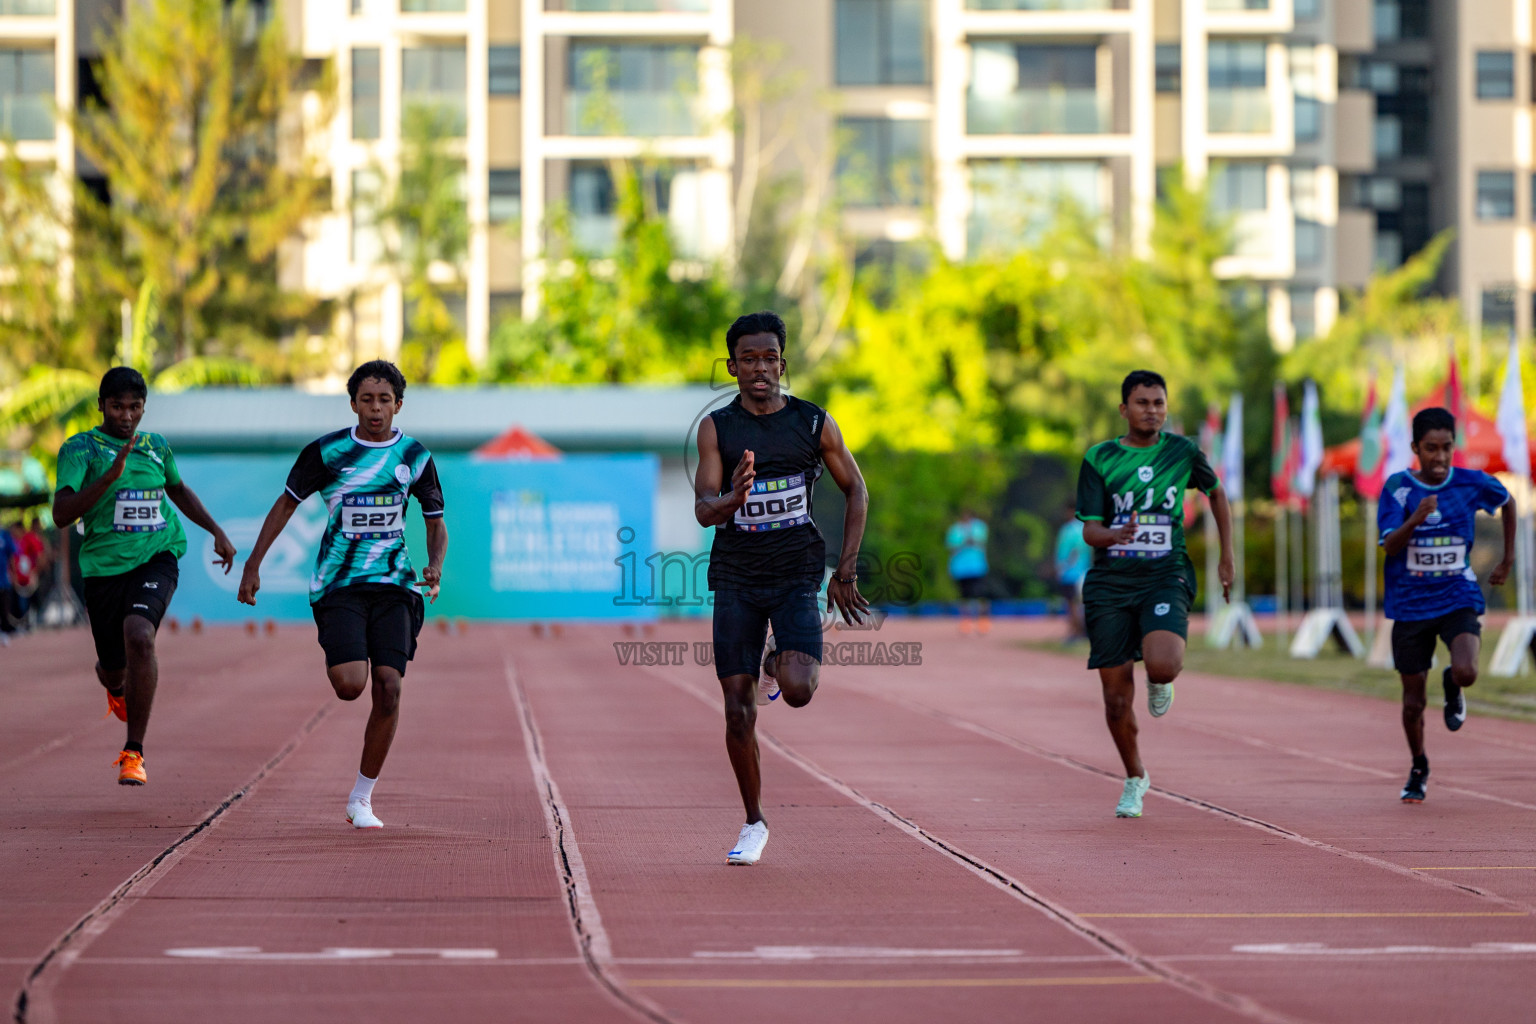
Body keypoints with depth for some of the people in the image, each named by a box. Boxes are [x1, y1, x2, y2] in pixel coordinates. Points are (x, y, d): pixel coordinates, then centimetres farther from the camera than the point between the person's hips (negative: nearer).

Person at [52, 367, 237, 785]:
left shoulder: (157, 447, 9)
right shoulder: (80, 449, -5)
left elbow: (179, 490, 31)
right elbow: (61, 515, -19)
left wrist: (217, 532, 27)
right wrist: (110, 476, -29)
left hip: (157, 558, 1)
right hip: (104, 566, -1)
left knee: (139, 637, -27)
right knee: (113, 668, 10)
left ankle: (134, 752, -18)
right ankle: (118, 690, 54)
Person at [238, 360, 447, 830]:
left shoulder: (415, 456, 4)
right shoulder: (327, 451, -2)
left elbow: (436, 523, 13)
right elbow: (287, 502, 8)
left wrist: (435, 566, -7)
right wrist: (253, 564, 5)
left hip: (393, 584, 2)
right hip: (339, 583, -2)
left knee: (388, 686, -9)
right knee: (350, 684, -20)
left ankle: (361, 798, 4)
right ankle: (337, 661, 21)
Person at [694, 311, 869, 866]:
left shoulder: (814, 423, -1)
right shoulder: (716, 428, -2)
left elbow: (856, 491, 9)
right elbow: (703, 510, -10)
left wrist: (846, 572, 4)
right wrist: (733, 499, -34)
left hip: (797, 575, -1)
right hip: (736, 579, 1)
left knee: (797, 690, -21)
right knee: (738, 710, -1)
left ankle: (782, 664, 17)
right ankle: (753, 822, 17)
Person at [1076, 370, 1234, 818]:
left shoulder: (1183, 452, 3)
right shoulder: (1099, 459, 1)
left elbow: (1216, 493, 21)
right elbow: (1089, 530, -2)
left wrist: (1227, 558, 18)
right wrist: (1115, 535, -26)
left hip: (1166, 576, -1)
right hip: (1110, 582, 1)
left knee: (1162, 664, -29)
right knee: (1117, 697, 1)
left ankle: (1161, 681, 11)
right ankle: (1135, 778, 26)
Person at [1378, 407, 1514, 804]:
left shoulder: (1472, 483, -5)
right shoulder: (1397, 487, -9)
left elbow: (1508, 502, 16)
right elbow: (1389, 545, -19)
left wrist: (1508, 560, 15)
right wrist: (1416, 518, -37)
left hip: (1458, 599, 0)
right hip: (1410, 605, 0)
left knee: (1466, 672, -27)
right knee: (1413, 700, 6)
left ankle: (1452, 686, 12)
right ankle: (1418, 770, 33)